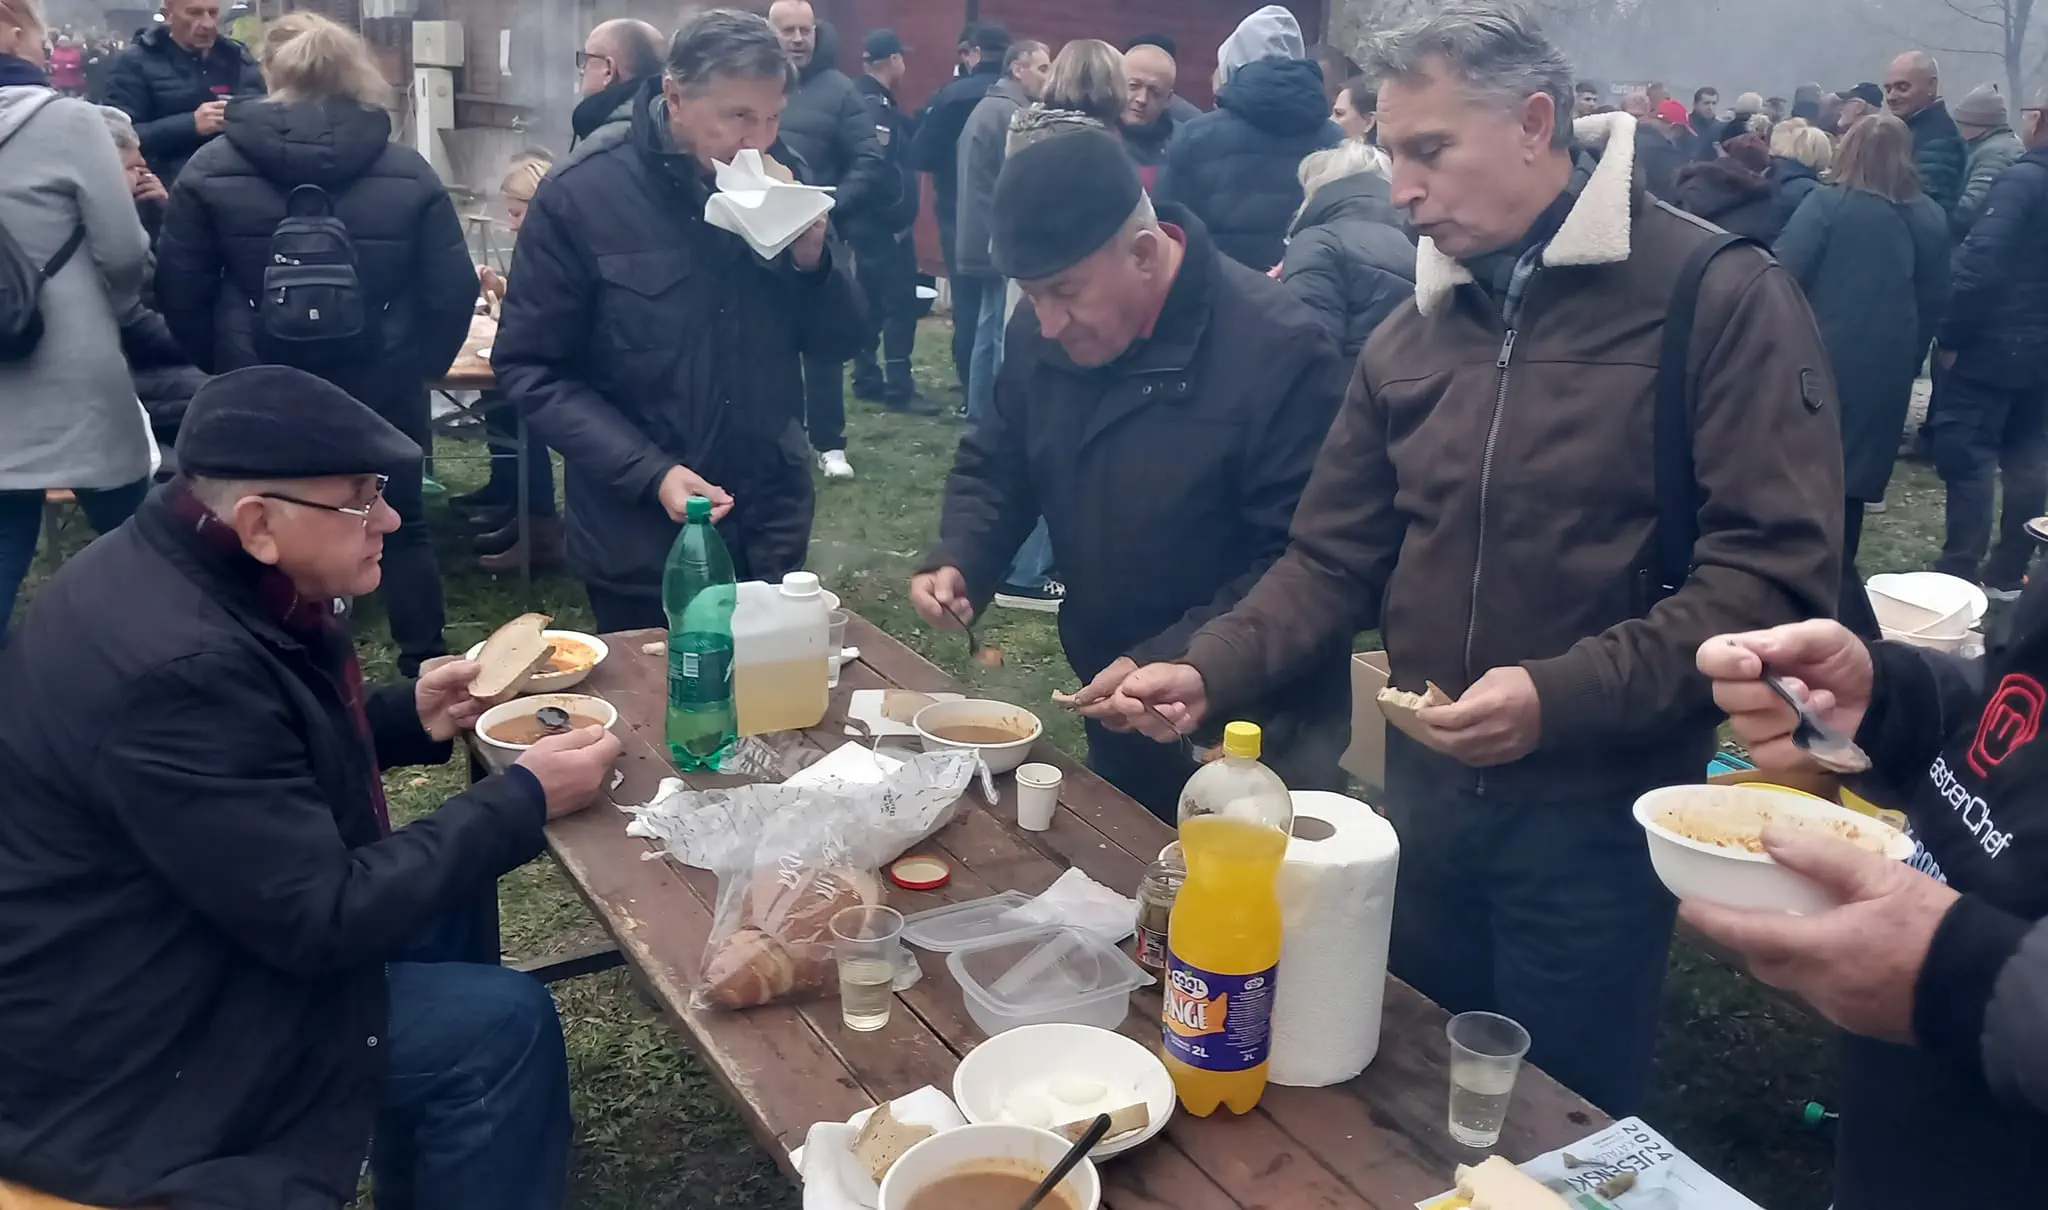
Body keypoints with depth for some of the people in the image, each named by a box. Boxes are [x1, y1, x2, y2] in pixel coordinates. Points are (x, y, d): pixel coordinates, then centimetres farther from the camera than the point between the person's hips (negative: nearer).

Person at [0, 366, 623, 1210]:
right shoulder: (178, 664, -32)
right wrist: (524, 801, -19)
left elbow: (256, 740, 16)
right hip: (110, 1041, -10)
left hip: (153, 944, 10)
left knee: (451, 895, 14)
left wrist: (406, 718, 2)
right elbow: (319, 919, -27)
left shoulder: (181, 566, -2)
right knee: (501, 1025, -10)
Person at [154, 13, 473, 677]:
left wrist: (223, 369, 13)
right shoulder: (407, 170, -4)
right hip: (381, 389, 0)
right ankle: (426, 668, 23)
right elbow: (452, 292, -4)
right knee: (401, 527, 16)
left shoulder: (212, 168, -3)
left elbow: (179, 293, -1)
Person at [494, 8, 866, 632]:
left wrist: (812, 256, -15)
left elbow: (840, 342, 6)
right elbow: (531, 370, -10)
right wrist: (650, 474, -21)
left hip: (771, 525, 3)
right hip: (641, 538, -3)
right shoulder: (579, 199, -10)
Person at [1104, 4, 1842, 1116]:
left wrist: (1562, 697, -27)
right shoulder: (1410, 334, 6)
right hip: (1424, 788, 5)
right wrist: (1211, 671, -7)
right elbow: (1335, 559, 8)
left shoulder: (1719, 297, -12)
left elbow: (1776, 574, -18)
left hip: (1597, 807, -5)